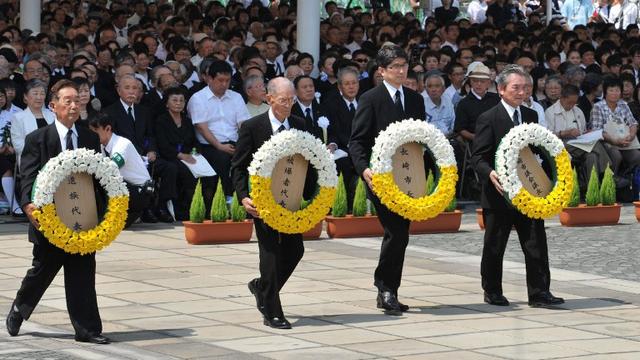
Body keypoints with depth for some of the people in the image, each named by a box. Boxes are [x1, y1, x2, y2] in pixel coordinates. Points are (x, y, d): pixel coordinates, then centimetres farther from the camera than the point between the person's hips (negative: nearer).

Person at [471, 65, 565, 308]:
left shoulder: (531, 116, 12)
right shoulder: (489, 119, -7)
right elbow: (478, 157, -10)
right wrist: (490, 173, -29)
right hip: (499, 194, -5)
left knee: (536, 243, -1)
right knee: (494, 247, 7)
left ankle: (539, 293, 0)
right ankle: (492, 292, 21)